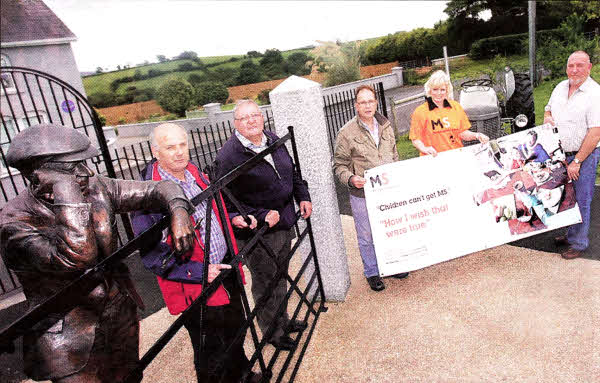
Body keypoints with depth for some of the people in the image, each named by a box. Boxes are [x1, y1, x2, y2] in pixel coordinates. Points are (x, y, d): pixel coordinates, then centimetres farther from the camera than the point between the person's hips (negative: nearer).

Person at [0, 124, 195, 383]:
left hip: (121, 314, 6)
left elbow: (158, 189, -3)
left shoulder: (96, 188, -8)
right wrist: (66, 193, -35)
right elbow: (78, 257, -38)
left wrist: (178, 211, -23)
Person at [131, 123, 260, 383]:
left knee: (236, 333, 29)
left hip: (226, 271, 8)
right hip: (197, 290, -8)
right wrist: (200, 272, -27)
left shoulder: (196, 174, 2)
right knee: (213, 359, 11)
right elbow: (152, 255, -21)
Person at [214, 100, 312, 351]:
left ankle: (283, 320, 47)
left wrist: (303, 196, 5)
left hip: (284, 224, 7)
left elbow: (292, 172, 17)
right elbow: (227, 202, -21)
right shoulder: (228, 157, -20)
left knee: (280, 277, 24)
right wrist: (262, 216, -26)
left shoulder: (273, 140, 3)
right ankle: (273, 332, 33)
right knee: (265, 285, 10)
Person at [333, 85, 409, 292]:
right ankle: (372, 272, 28)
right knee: (367, 236, 8)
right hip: (362, 195, -5)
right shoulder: (347, 133, -10)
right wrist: (351, 178, -25)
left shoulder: (386, 126, 7)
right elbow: (339, 166, -6)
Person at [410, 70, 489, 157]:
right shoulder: (420, 112, -1)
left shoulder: (456, 107, 12)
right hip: (434, 158, -3)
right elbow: (415, 139, -2)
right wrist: (424, 148, -20)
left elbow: (462, 132, 18)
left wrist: (476, 135, 2)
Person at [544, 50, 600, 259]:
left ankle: (579, 243, 16)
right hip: (561, 153, 6)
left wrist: (576, 161, -18)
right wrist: (547, 118, -1)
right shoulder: (560, 88, 6)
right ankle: (571, 234, 33)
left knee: (581, 200, 2)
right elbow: (548, 109, 24)